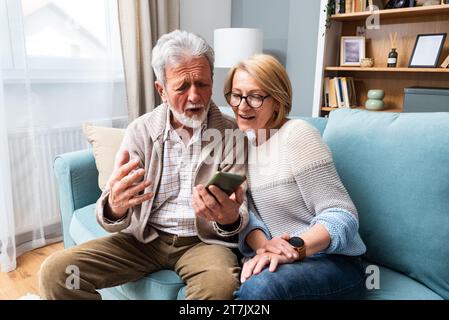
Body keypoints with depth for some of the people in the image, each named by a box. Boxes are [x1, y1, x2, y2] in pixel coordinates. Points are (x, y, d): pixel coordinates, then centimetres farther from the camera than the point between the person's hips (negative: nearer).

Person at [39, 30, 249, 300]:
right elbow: (113, 217, -8)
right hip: (145, 237, 2)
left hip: (203, 240, -2)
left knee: (220, 284, -35)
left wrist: (229, 219, -34)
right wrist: (115, 206, -34)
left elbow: (240, 213, -9)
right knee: (56, 272, -16)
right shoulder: (141, 131, -3)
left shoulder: (231, 133, -6)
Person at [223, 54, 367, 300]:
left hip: (334, 261, -5)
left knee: (260, 286, -34)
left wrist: (294, 248, -32)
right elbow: (247, 213, 0)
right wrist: (262, 245, -20)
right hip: (284, 259, 5)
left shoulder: (296, 134, -14)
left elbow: (342, 216, -17)